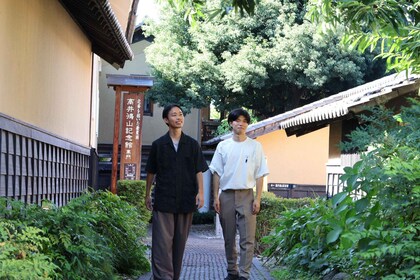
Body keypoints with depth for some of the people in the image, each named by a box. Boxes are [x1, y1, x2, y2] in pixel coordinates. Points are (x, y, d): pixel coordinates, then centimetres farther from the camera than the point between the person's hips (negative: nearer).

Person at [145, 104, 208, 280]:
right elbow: (151, 172, 12)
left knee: (180, 241, 7)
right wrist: (147, 195, 13)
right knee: (162, 241, -9)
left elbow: (199, 171, 5)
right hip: (163, 200, -1)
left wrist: (200, 192, -6)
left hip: (186, 200, 2)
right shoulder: (158, 145, 5)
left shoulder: (192, 144, 7)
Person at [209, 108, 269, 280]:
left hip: (246, 195, -2)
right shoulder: (223, 146, 9)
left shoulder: (255, 146, 5)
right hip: (226, 195, 2)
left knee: (247, 238, -8)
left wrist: (258, 199, -5)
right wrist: (215, 197, 1)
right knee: (229, 238, 8)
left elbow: (260, 175, 3)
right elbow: (217, 173, 9)